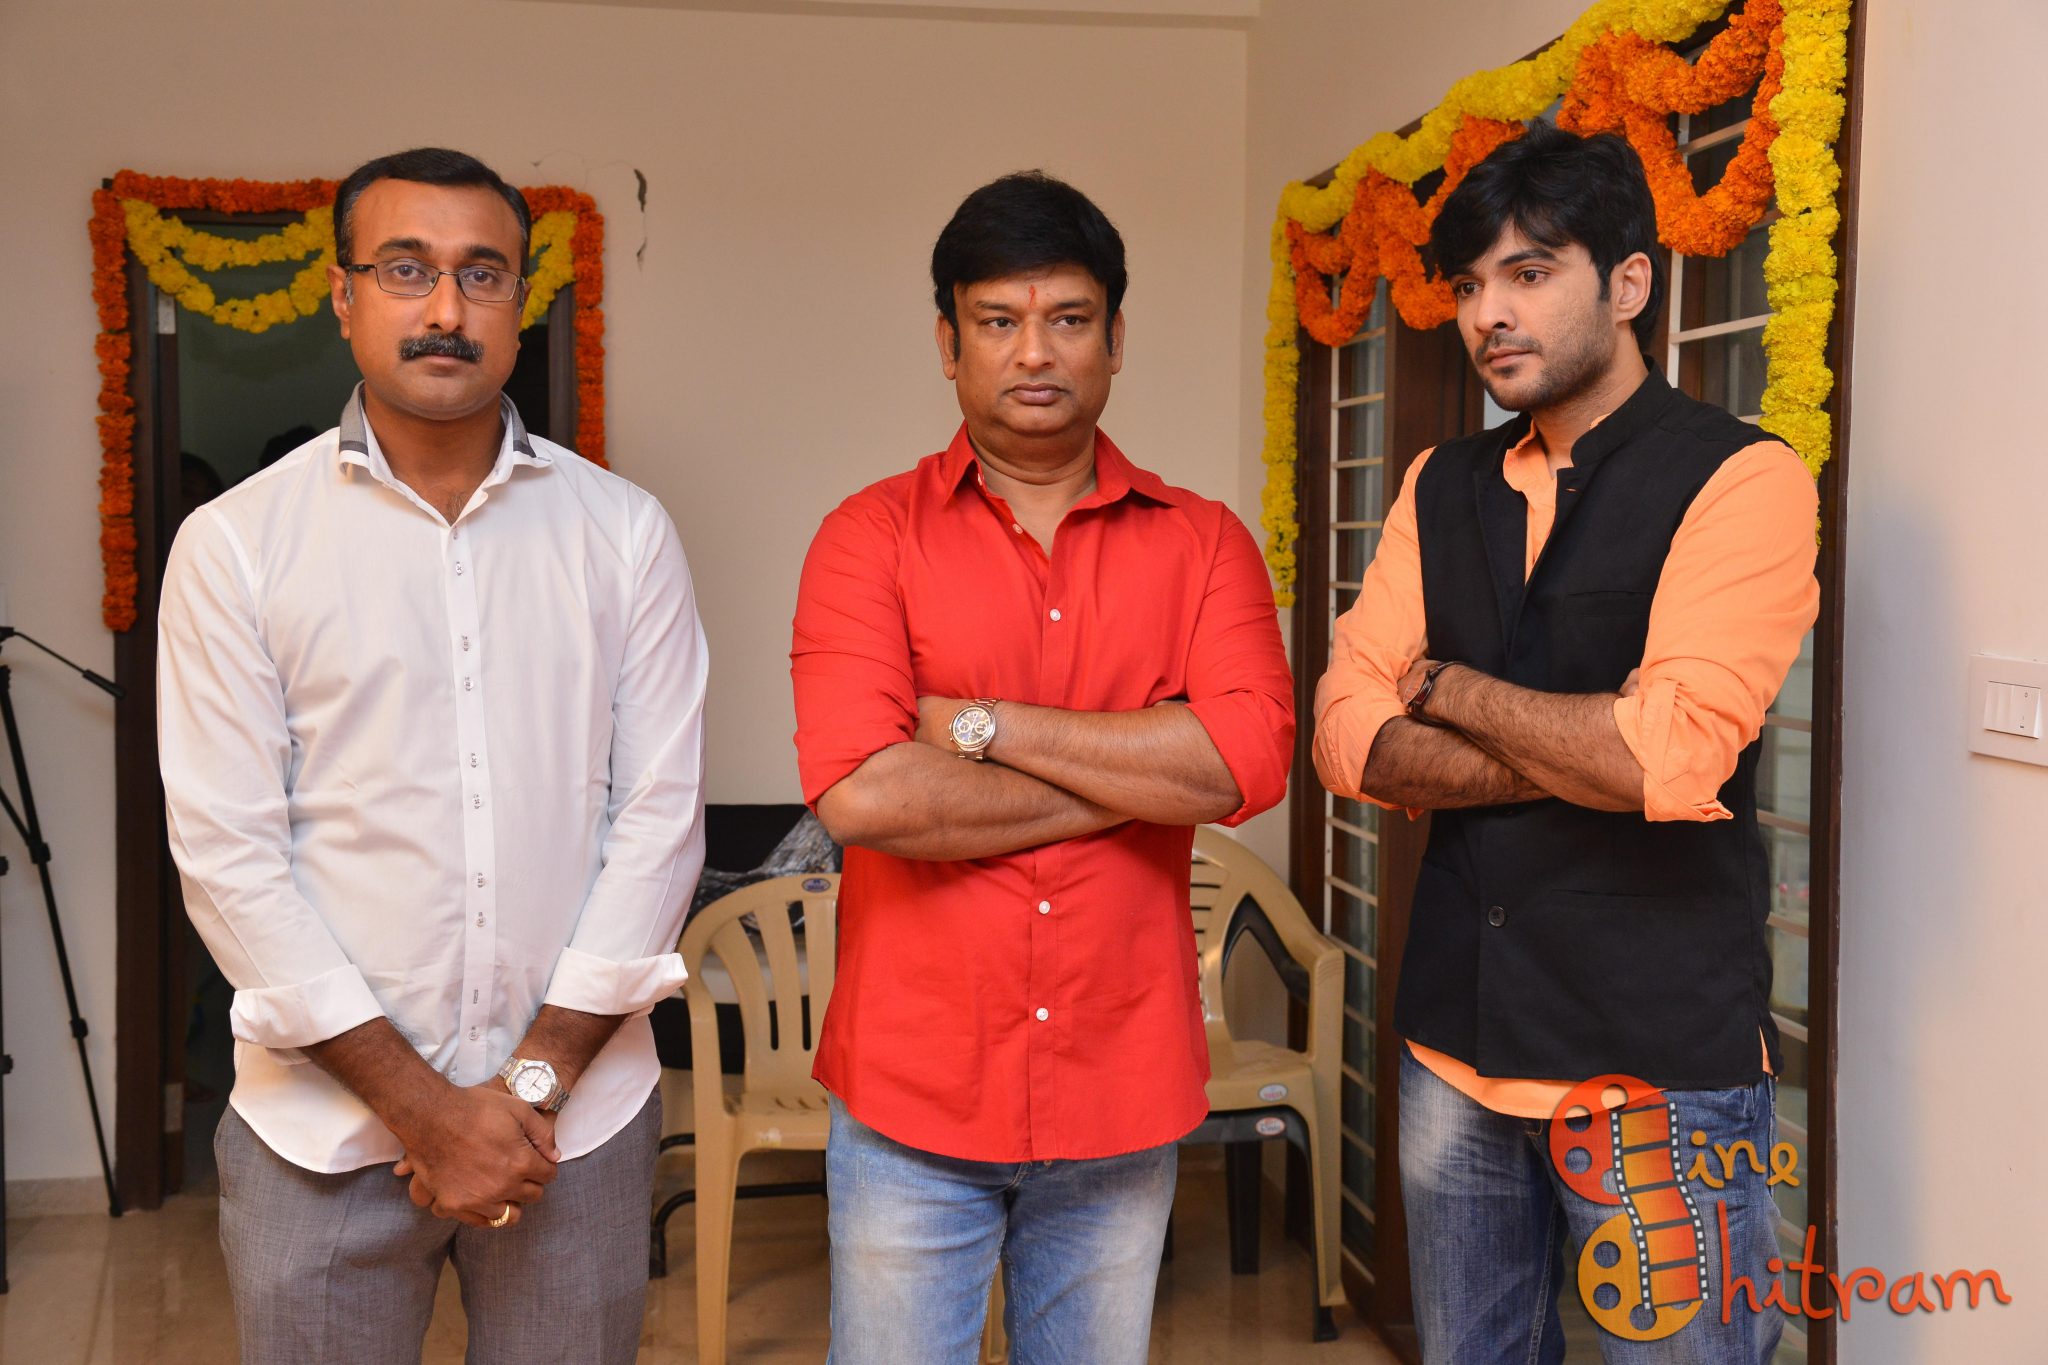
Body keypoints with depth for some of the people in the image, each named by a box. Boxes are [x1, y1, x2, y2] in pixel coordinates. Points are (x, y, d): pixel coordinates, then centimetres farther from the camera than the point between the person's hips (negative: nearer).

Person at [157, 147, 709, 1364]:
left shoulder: (623, 532, 1)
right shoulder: (235, 545, -3)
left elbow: (659, 818, -2)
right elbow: (228, 854, -6)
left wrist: (536, 1080, -8)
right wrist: (421, 1105, -10)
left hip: (578, 1114, 1)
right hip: (325, 1121, -1)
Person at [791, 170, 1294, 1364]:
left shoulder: (1203, 543, 3)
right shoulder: (873, 536, -3)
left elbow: (1251, 762, -13)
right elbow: (860, 794, -18)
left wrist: (981, 726, -14)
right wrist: (1142, 774, -11)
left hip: (1124, 1093, 2)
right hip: (915, 1090, -1)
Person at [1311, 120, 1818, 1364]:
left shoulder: (1741, 479, -9)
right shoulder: (1441, 489, 8)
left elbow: (1671, 757, -23)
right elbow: (1351, 741, -2)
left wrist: (1447, 688, -9)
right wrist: (1582, 754, -15)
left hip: (1659, 1069, -5)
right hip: (1456, 1045, 6)